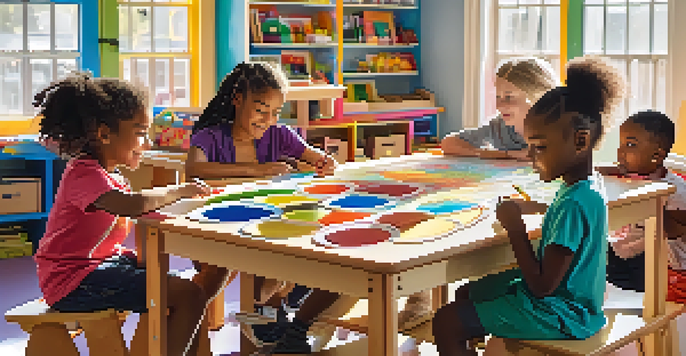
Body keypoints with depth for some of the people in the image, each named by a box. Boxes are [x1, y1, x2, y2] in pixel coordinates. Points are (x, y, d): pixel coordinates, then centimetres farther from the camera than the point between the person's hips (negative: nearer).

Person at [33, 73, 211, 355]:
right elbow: (132, 205, -36)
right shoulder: (84, 174, -19)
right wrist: (175, 193, -22)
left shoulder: (110, 176, 16)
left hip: (103, 262, 11)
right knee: (188, 295, -17)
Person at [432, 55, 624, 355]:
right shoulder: (587, 190, 3)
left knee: (446, 323, -12)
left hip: (558, 314, -10)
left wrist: (516, 229, -21)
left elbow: (542, 285, -27)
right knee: (465, 294, 24)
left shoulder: (573, 204, -28)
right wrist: (532, 207, 9)